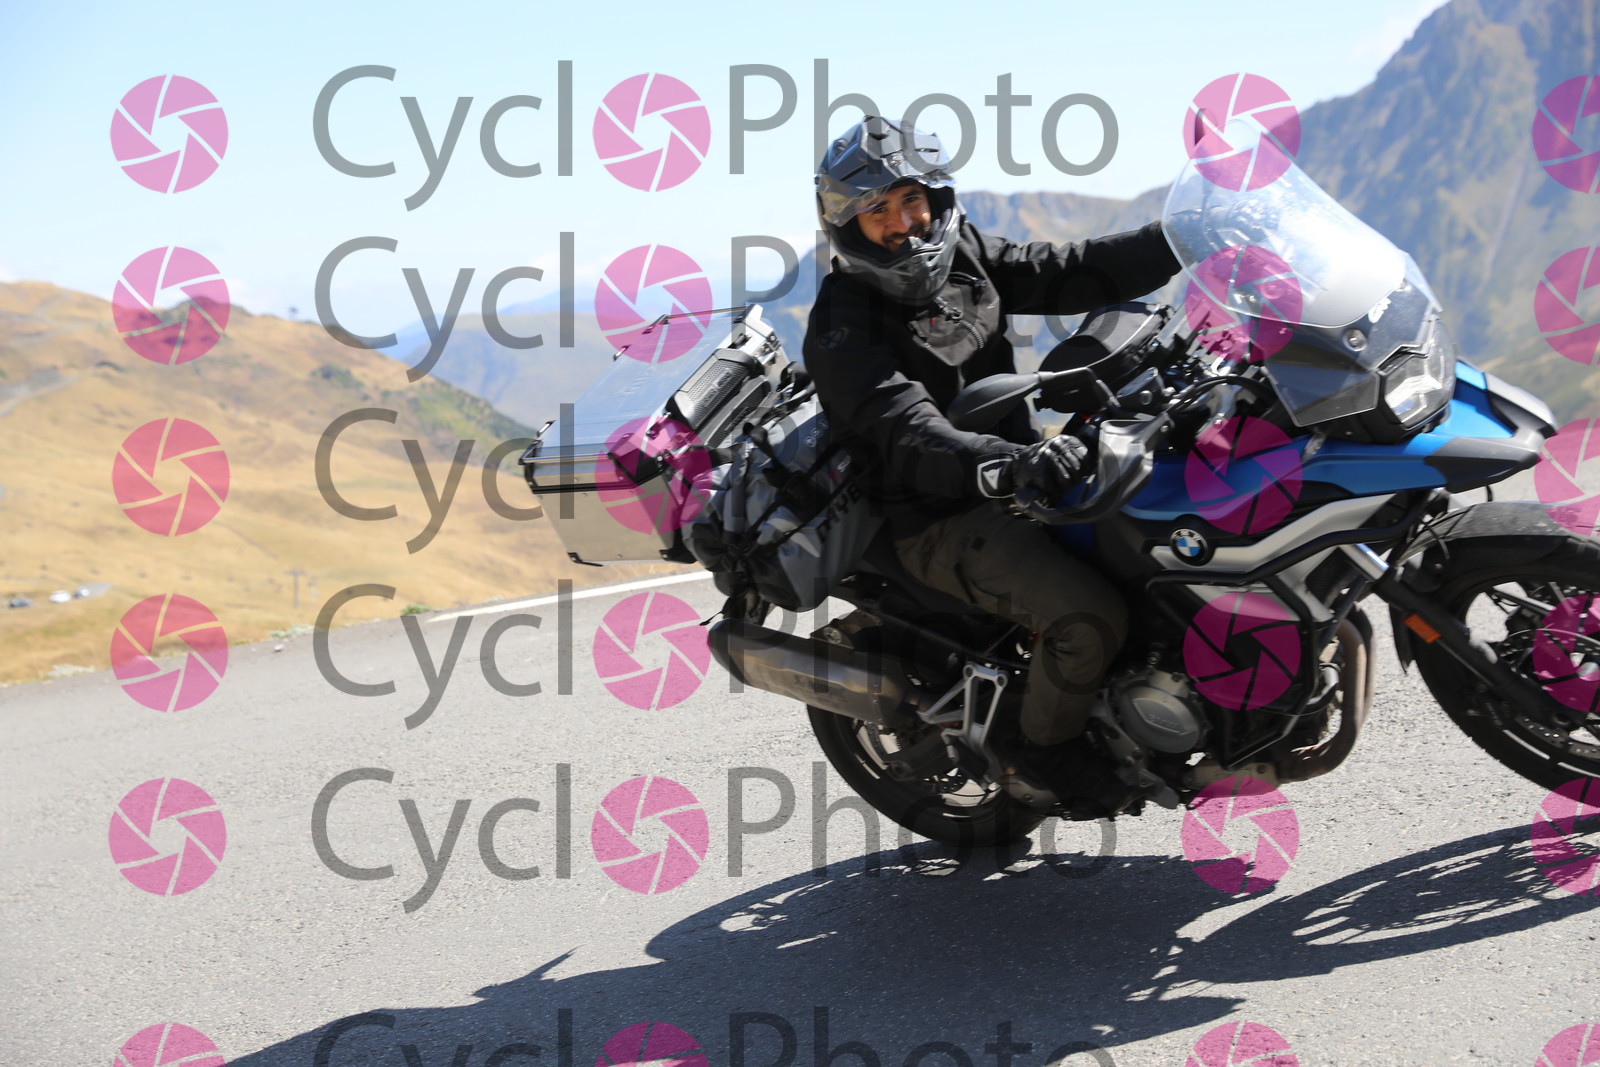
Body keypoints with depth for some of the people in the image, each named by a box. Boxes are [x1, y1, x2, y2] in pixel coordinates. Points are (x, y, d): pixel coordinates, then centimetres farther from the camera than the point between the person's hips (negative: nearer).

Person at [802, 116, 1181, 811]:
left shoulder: (960, 256, 7)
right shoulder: (841, 326, -17)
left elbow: (1072, 273, 6)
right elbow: (910, 434, -31)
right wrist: (1004, 466, -48)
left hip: (1016, 480, 9)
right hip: (940, 523, -8)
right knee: (1090, 616, -24)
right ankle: (1046, 750, 2)